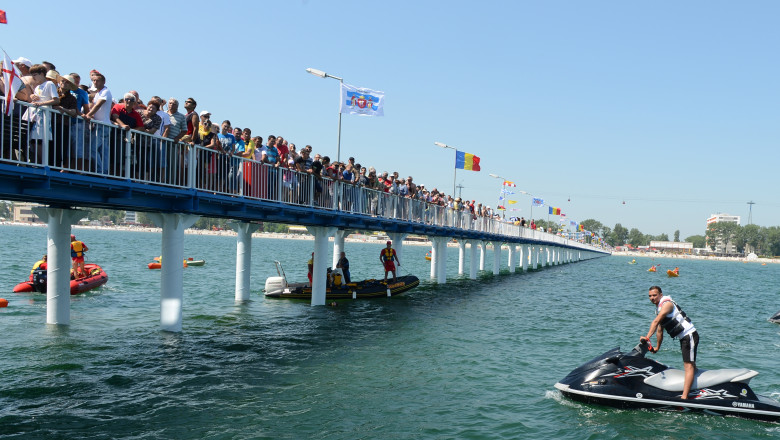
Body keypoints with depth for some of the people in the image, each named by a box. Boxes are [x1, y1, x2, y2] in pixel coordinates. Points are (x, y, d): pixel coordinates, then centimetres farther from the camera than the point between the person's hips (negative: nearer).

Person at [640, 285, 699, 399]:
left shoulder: (667, 304, -13)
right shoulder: (659, 308, 17)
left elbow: (656, 321, -27)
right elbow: (659, 330, 26)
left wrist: (647, 337, -34)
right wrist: (657, 347, 29)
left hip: (690, 335, -11)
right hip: (683, 338, 11)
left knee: (689, 366, -17)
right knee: (690, 366, 17)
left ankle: (684, 397, -27)